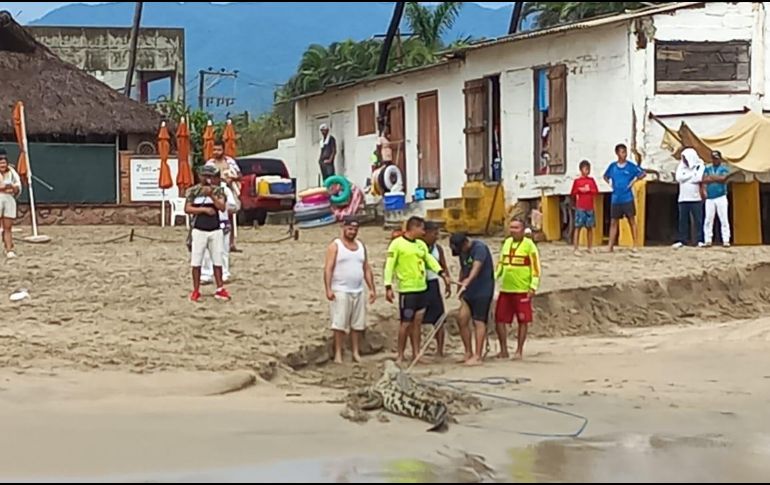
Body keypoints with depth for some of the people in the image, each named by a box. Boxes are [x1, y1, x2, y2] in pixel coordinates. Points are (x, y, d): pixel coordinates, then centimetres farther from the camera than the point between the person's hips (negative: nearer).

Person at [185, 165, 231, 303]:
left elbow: (222, 207, -9)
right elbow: (187, 209, -5)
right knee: (196, 261, 1)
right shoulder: (193, 191, 1)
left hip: (215, 230, 2)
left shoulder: (218, 191, 4)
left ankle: (220, 290, 13)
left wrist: (211, 195, -20)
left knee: (218, 261, 6)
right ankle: (196, 291, 8)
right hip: (199, 230, -2)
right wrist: (204, 209, -13)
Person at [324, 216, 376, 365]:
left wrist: (372, 289, 10)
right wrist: (328, 289, -18)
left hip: (358, 291, 5)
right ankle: (338, 353, -3)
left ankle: (356, 352, 13)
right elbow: (328, 268, -8)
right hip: (341, 291, -5)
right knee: (339, 324, -6)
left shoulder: (361, 246, 15)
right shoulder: (335, 246, -2)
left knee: (357, 324, 6)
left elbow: (367, 269, 17)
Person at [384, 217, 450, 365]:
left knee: (417, 322, 9)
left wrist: (442, 274, 5)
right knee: (406, 323, -4)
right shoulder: (397, 244, -8)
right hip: (407, 290, -7)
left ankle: (416, 354, 15)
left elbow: (430, 260, 18)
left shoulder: (421, 244, 13)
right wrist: (388, 287, -16)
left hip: (422, 289, 7)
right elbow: (389, 266, -11)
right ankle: (400, 356, 4)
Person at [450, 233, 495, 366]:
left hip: (483, 291, -7)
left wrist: (468, 281, -45)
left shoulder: (479, 248, -16)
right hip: (469, 291, 8)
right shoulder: (463, 252, 10)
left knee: (479, 322, -6)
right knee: (462, 319, -1)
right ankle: (468, 353, 10)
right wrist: (460, 288, 17)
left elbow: (476, 267, -31)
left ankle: (478, 356, -4)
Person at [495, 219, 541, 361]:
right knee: (500, 319, 4)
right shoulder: (507, 243, 13)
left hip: (522, 290, -6)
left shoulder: (529, 245, -5)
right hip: (505, 289, 6)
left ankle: (519, 351, 10)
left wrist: (533, 287, -13)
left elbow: (536, 268, -7)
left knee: (523, 321, 2)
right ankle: (503, 350, 16)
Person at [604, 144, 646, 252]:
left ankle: (635, 246, 4)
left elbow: (643, 173, 0)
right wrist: (610, 183, 7)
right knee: (613, 222, 5)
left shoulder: (631, 166, -3)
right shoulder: (612, 166, 6)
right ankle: (611, 247, 7)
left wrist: (634, 180, -9)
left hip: (628, 198, -3)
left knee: (632, 221, 1)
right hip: (615, 199, 3)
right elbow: (605, 176, 23)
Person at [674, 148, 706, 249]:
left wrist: (686, 177, -3)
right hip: (683, 198, 4)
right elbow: (678, 178, -4)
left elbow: (698, 178, -16)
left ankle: (700, 240, 0)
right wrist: (692, 174, -4)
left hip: (696, 198, -4)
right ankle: (682, 240, 8)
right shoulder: (681, 166, 12)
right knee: (683, 220, 4)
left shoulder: (700, 166, 0)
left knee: (698, 220, -2)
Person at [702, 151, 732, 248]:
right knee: (708, 220, -1)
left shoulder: (724, 169, 6)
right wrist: (718, 178, -9)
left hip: (721, 197, -3)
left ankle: (726, 240, -8)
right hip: (709, 198, 3)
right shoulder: (707, 169, 14)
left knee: (724, 219, -5)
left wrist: (711, 177, -4)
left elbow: (723, 178, -12)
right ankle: (708, 240, -1)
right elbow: (704, 180, -2)